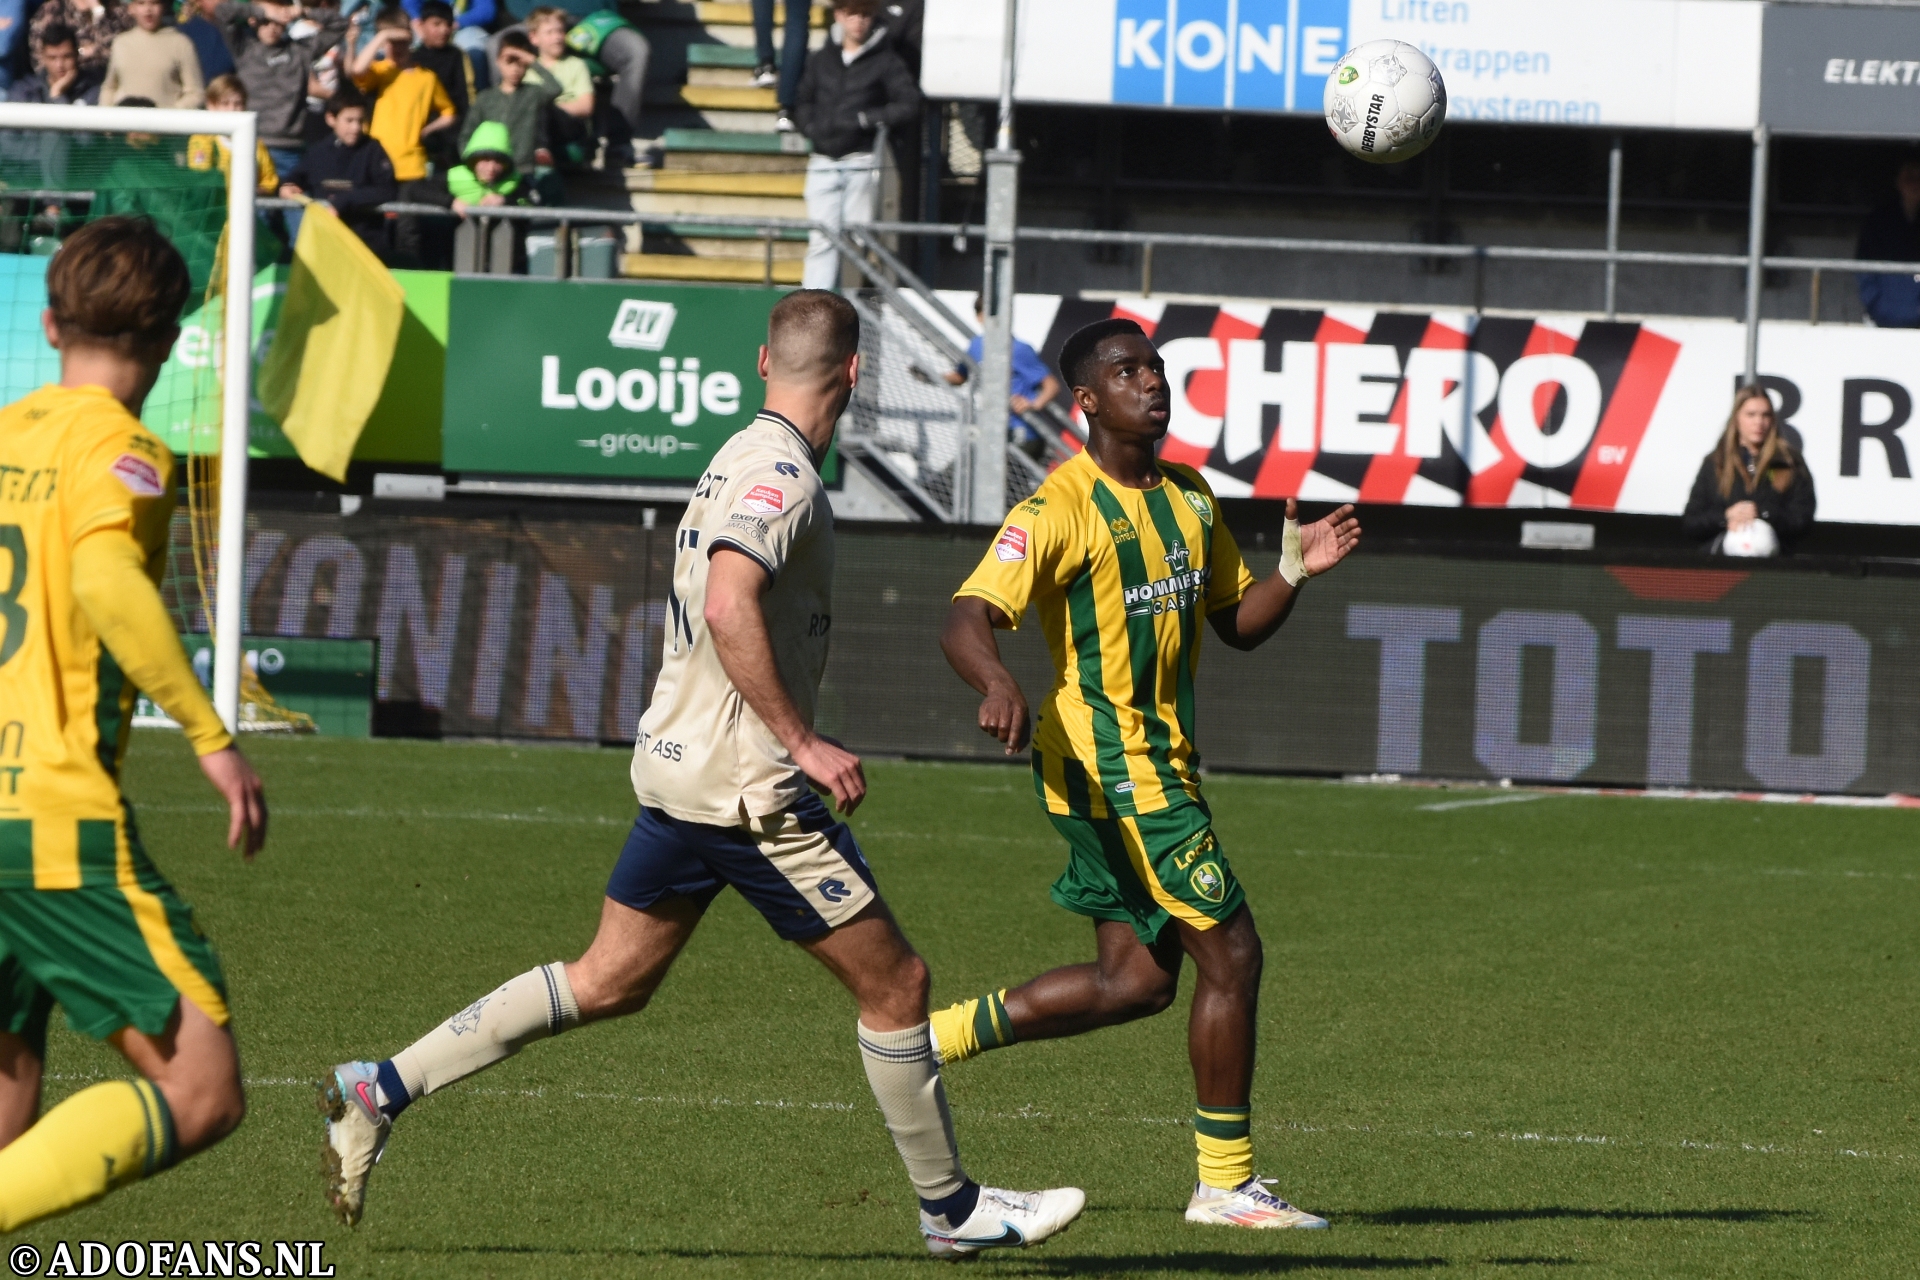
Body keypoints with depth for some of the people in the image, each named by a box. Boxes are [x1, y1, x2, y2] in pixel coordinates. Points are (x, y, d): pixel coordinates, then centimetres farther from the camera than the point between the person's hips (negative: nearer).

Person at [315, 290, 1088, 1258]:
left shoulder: (742, 459, 13)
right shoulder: (781, 474, -17)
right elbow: (729, 607, -29)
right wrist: (802, 744, -25)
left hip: (679, 772, 9)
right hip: (748, 787, -9)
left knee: (607, 984, 13)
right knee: (895, 985, 2)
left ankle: (381, 1090, 8)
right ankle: (951, 1207, 12)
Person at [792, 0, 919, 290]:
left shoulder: (886, 63, 2)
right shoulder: (822, 60, 14)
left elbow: (909, 105, -6)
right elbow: (803, 100, 24)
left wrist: (864, 119, -11)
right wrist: (812, 127, 4)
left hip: (862, 162, -3)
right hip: (823, 162, 3)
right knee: (821, 238, -3)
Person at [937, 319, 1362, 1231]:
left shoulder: (1188, 499, 12)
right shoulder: (1061, 509, -14)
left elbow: (1237, 624, 20)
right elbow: (966, 621, -22)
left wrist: (1294, 573, -1)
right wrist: (997, 683, -44)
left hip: (1159, 764, 9)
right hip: (1110, 767, -9)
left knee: (1138, 981, 9)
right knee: (1230, 954, -7)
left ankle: (931, 1036, 17)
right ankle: (1225, 1184, 2)